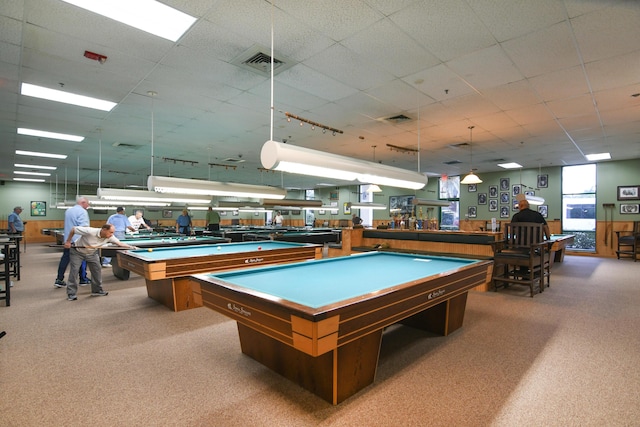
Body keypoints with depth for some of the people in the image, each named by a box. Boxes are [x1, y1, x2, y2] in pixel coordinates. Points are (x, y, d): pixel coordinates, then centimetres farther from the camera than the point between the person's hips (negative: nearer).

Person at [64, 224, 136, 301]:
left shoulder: (110, 237, -24)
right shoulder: (90, 231, -38)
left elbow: (120, 243, -19)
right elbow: (73, 229, -25)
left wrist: (131, 247, -34)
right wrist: (68, 241, -17)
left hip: (92, 253, 5)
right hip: (77, 251, -5)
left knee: (97, 270, 0)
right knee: (74, 271, -7)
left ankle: (97, 290, 12)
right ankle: (71, 294, 5)